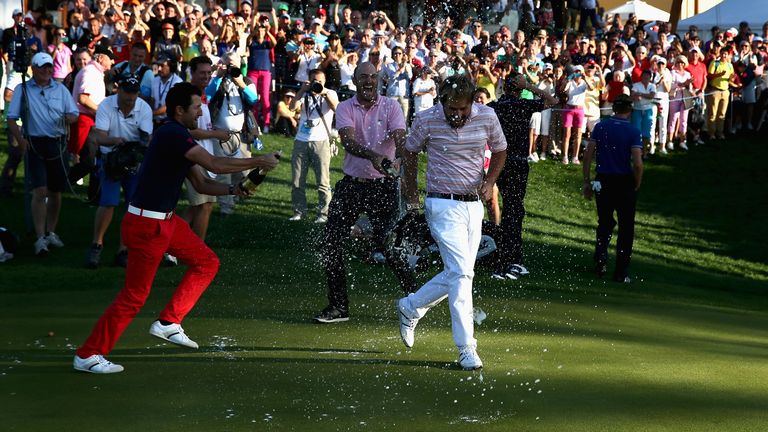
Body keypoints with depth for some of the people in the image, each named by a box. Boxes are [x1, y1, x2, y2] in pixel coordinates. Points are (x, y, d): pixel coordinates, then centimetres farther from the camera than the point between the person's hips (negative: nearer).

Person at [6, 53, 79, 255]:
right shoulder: (22, 90, 2)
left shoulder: (60, 89, 10)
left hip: (57, 144, 3)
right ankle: (40, 238, -12)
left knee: (55, 191, 10)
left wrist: (69, 117, -14)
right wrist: (20, 140, -16)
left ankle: (51, 233, 26)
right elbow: (11, 118, -1)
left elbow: (74, 113, 11)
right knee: (40, 191, -13)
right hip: (34, 144, -3)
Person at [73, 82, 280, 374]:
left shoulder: (178, 136, 12)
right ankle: (87, 355, 4)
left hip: (165, 220, 10)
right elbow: (214, 164, -26)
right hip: (147, 224, -10)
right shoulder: (172, 134, -19)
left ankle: (168, 323, 16)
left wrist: (234, 190, -3)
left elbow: (202, 184, 14)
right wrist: (258, 162, -17)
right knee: (135, 294, -5)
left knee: (207, 262, 12)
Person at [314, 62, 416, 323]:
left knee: (388, 244, -8)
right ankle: (338, 306, 12)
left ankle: (414, 299, 12)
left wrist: (401, 155, -39)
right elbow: (348, 140, -16)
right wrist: (373, 156, -35)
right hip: (352, 184, 3)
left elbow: (400, 138, -15)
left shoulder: (391, 106, 0)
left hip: (383, 185, -3)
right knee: (330, 243, 0)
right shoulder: (345, 108, 1)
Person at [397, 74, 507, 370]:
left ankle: (410, 308, 34)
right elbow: (411, 151, 9)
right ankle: (466, 348, -11)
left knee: (457, 273, 10)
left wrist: (489, 181, -4)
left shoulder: (487, 117, -4)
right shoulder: (426, 120, -10)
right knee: (461, 273, -14)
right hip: (443, 205, -4)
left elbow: (500, 151, 13)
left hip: (474, 204, 5)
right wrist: (411, 192, 14)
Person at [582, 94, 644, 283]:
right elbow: (637, 163, -16)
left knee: (604, 223, 21)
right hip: (624, 183, -3)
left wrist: (587, 181, 5)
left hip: (602, 182, 3)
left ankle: (600, 259, 0)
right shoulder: (633, 131, -8)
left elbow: (588, 155, -3)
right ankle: (621, 272, 10)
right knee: (626, 228, 10)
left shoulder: (600, 127, 1)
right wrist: (637, 186, -2)